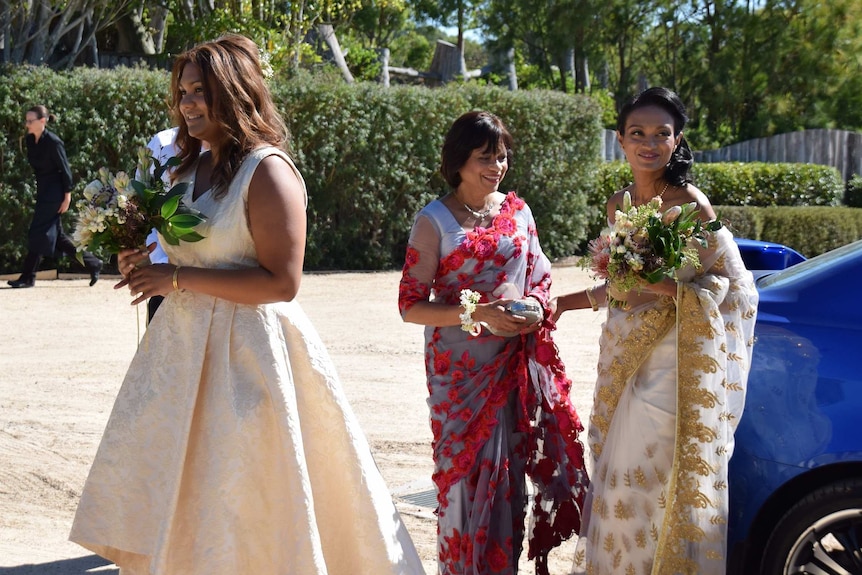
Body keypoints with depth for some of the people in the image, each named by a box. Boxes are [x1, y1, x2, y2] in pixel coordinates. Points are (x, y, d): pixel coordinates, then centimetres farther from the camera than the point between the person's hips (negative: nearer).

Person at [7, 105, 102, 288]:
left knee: (38, 233, -7)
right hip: (43, 191, 9)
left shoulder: (53, 142, -17)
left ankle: (28, 278, 0)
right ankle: (92, 263, 20)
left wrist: (67, 197, -14)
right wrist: (39, 189, 18)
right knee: (55, 235, 11)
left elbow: (65, 170, -14)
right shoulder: (30, 140, 5)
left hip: (54, 193, -9)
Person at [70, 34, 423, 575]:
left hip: (245, 352, -8)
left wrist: (178, 279, -20)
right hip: (187, 347, 8)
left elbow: (280, 282, -21)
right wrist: (149, 268, 1)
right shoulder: (194, 166, 11)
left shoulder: (268, 170, -14)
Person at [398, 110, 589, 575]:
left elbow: (540, 277, 16)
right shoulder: (434, 221, -6)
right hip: (461, 367, -4)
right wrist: (478, 313, -19)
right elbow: (411, 305, -9)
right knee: (466, 470, -1)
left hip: (516, 364, 4)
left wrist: (536, 305, -7)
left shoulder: (517, 211, 8)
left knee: (510, 471, 6)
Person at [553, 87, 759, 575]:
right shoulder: (619, 204, 9)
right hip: (625, 364, 7)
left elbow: (736, 285, -12)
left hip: (672, 367, -7)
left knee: (657, 486, -3)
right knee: (621, 484, 13)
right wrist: (568, 302, 18)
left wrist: (672, 288, -25)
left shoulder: (689, 204, -13)